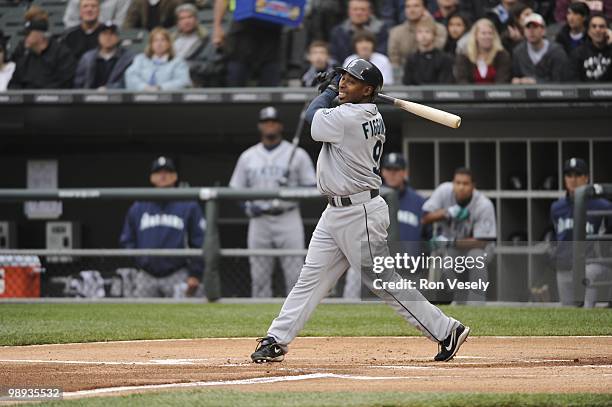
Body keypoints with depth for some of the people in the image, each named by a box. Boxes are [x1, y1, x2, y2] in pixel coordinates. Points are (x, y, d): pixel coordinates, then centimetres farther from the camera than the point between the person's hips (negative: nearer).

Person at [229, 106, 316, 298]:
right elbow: (236, 189, 15)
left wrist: (292, 188, -16)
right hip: (259, 220, 3)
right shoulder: (247, 156, 13)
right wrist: (247, 206, -4)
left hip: (288, 218, -3)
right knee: (259, 276, 3)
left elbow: (312, 187, 3)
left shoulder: (297, 154, 5)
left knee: (294, 274, -7)